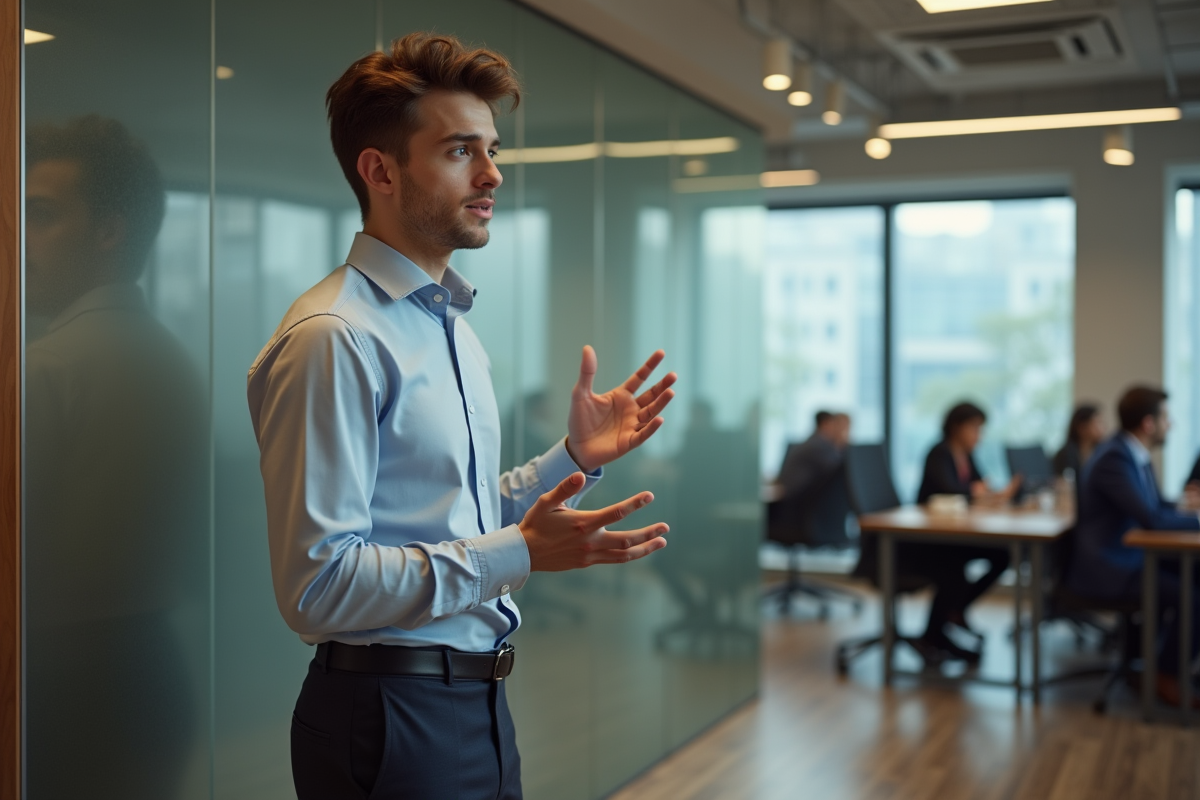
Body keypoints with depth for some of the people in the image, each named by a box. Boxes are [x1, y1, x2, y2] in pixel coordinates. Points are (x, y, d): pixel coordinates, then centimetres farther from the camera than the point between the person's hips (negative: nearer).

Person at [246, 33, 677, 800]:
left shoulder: (453, 325, 12)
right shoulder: (335, 340, -18)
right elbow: (317, 585, -23)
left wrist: (577, 455, 5)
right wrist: (521, 554, -26)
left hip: (477, 707, 9)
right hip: (390, 722, -8)